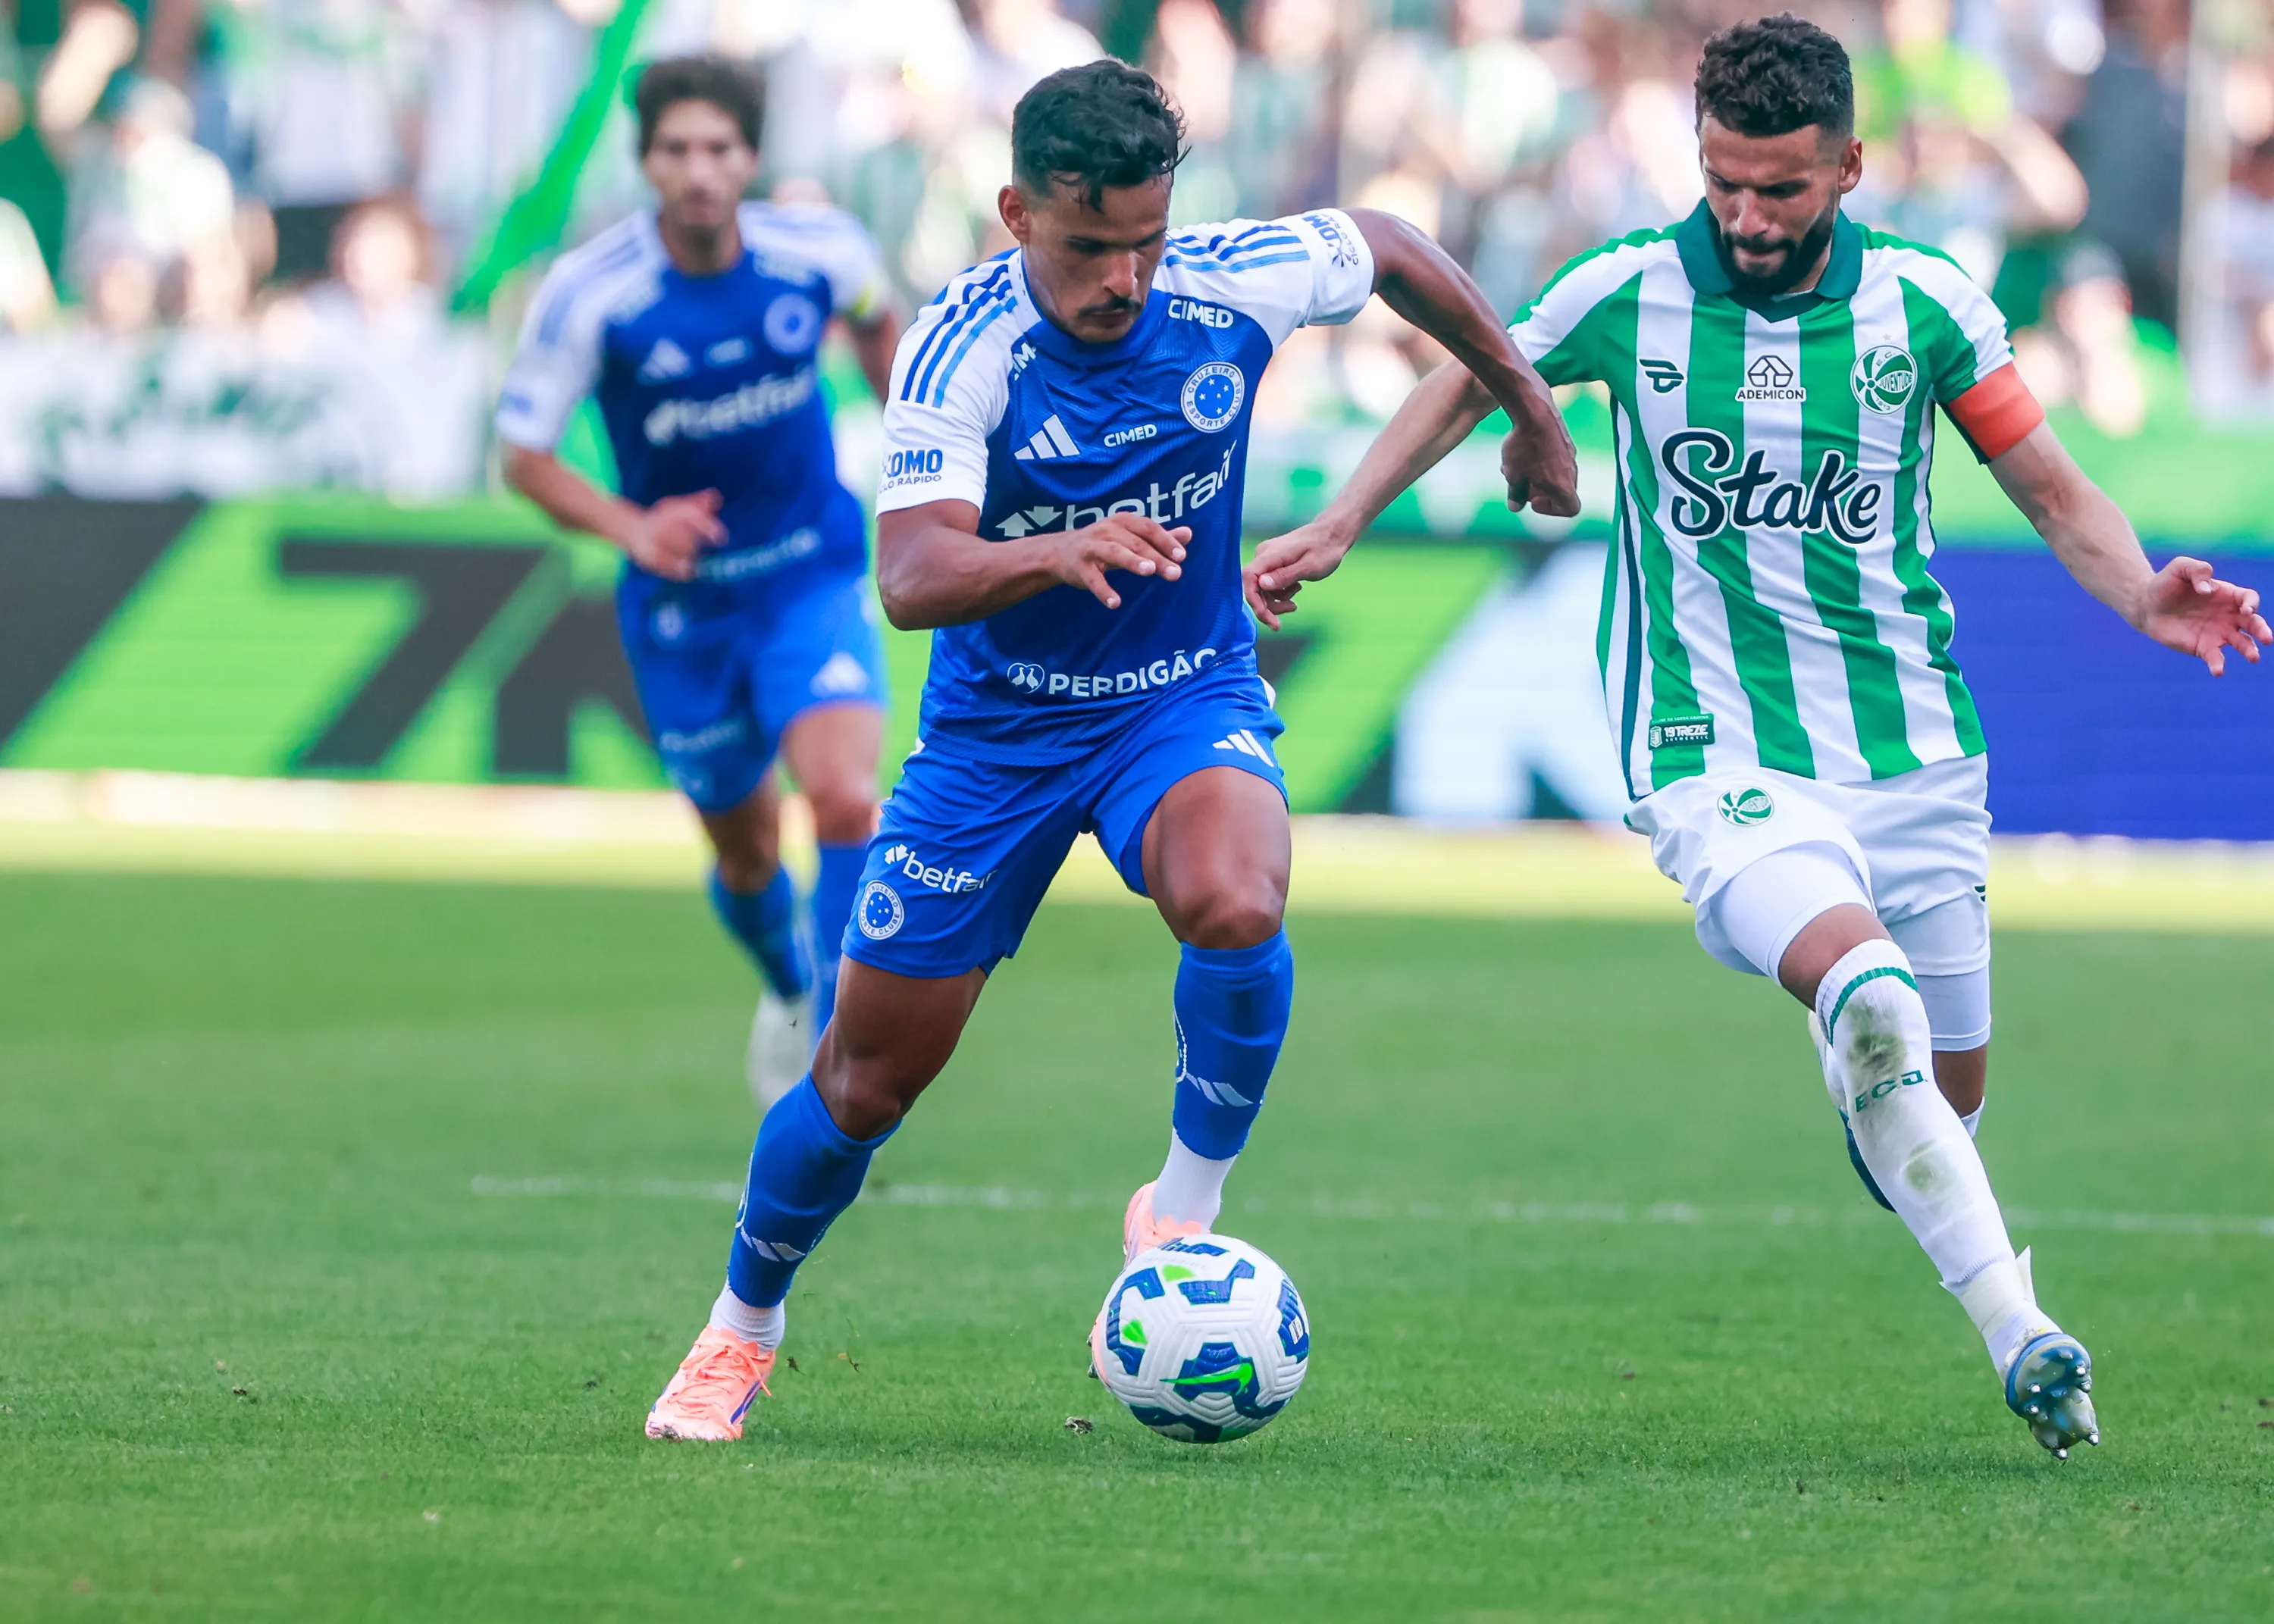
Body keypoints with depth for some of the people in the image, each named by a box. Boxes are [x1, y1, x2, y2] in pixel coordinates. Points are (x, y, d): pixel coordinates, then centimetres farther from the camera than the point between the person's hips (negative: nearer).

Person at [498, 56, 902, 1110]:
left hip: (813, 576, 0)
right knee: (745, 851, 14)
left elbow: (877, 322, 11)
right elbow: (523, 457, -11)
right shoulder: (588, 294, -20)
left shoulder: (819, 251, -14)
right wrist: (630, 528, -28)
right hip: (682, 602, 0)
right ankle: (787, 986, 49)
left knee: (845, 798, -24)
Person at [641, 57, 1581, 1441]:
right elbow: (911, 578, -35)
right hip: (998, 728, -1)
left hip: (1189, 698, 1)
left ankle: (1186, 1212, -11)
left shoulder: (1234, 286, -17)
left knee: (1235, 908, -34)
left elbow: (1392, 251, 6)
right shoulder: (961, 347, -24)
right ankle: (742, 1331, 32)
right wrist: (1059, 553, -54)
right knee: (867, 1080, 5)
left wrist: (1531, 407, 14)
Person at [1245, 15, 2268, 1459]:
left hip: (1914, 754, 3)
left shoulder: (1924, 301, -1)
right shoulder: (1628, 293, -4)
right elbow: (1471, 384, 16)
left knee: (1949, 1085, 9)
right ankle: (2021, 1336, -33)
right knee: (1870, 999, -30)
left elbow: (2054, 489, 6)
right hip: (1720, 757, -3)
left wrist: (2145, 596, -12)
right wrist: (1339, 528, 11)